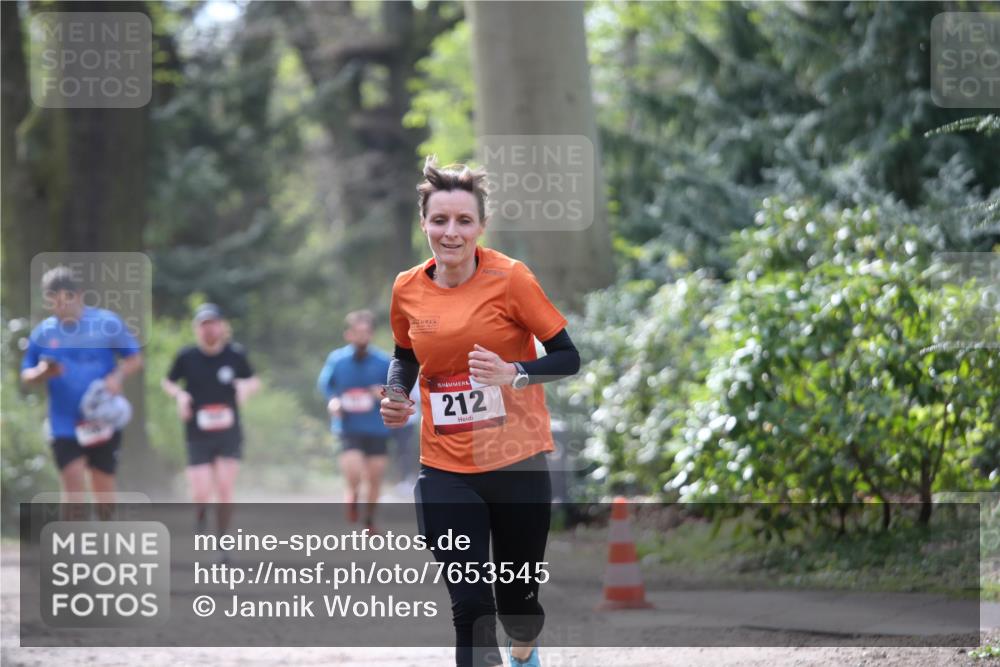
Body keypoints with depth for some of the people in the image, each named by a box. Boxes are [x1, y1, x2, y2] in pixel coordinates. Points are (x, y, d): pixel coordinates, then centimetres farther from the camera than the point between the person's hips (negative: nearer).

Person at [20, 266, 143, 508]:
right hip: (64, 426, 0)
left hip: (103, 422, 0)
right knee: (72, 482, -11)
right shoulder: (42, 333, -1)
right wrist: (41, 373, -16)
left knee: (103, 485, 9)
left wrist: (117, 377, -19)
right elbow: (26, 375, 8)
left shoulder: (107, 323, -5)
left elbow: (135, 359, 2)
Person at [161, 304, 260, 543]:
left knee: (225, 490, -7)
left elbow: (254, 381, 12)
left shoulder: (236, 354, -1)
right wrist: (179, 394, -10)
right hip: (198, 436, -1)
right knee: (201, 495, -9)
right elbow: (168, 382, 11)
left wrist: (246, 386, -11)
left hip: (229, 433, 1)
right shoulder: (186, 356, -4)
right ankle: (200, 524, 25)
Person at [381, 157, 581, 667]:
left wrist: (513, 372, -25)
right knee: (470, 605, -10)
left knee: (518, 596, 14)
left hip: (517, 465, -1)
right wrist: (396, 395, -1)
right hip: (445, 473, 2)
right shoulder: (407, 290, 0)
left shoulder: (510, 279, -11)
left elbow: (567, 357, -8)